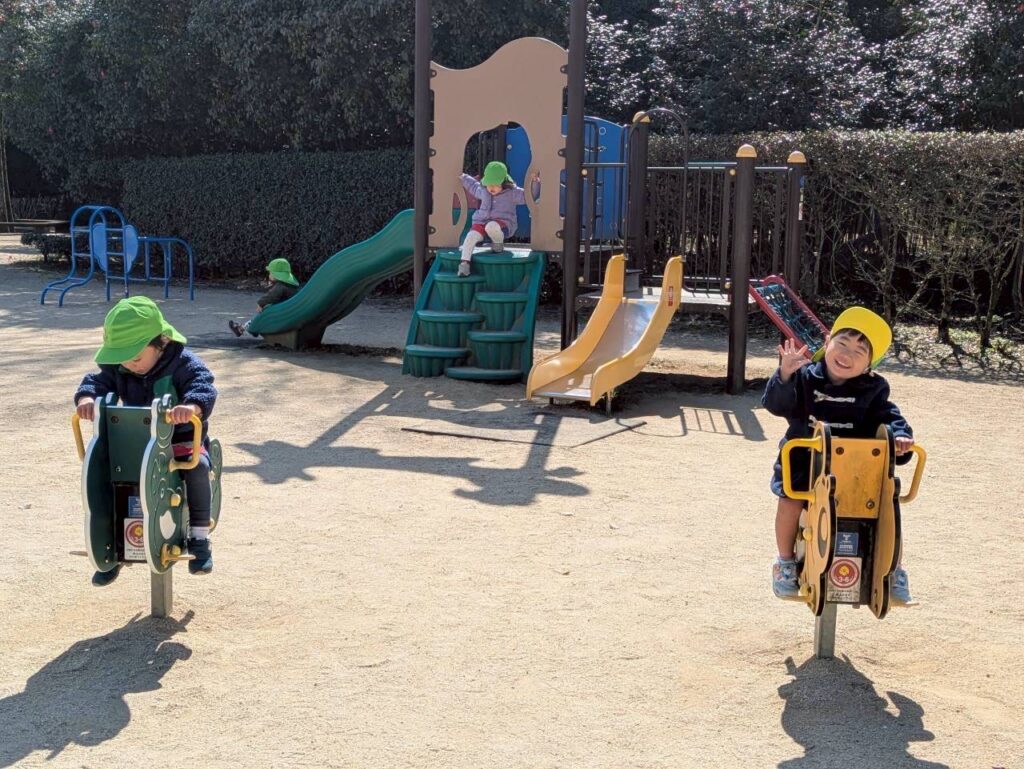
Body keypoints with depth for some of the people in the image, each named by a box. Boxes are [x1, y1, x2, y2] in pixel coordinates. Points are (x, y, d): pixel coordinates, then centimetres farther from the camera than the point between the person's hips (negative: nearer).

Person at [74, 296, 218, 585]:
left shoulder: (184, 363, -16)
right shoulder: (117, 368, 1)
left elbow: (203, 387, -30)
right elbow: (99, 380, -8)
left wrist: (192, 406, -53)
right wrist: (87, 397, -33)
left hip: (182, 440, -5)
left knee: (198, 467, -34)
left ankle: (199, 537, -20)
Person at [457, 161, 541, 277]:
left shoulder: (512, 193, -1)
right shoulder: (483, 191, 13)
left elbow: (530, 196, 3)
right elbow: (474, 187, 37)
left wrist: (535, 182, -11)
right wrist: (463, 178, 42)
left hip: (503, 224, -4)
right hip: (482, 222, 4)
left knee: (491, 226, -41)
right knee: (471, 236, -27)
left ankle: (499, 243, -8)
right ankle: (464, 262, -25)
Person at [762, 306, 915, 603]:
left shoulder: (872, 389, 3)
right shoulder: (806, 377, -3)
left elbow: (887, 416, -2)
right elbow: (776, 403, -15)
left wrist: (899, 435, -25)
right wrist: (785, 375, -32)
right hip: (804, 460, -2)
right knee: (791, 500, -25)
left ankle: (893, 568, 12)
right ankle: (785, 561, 0)